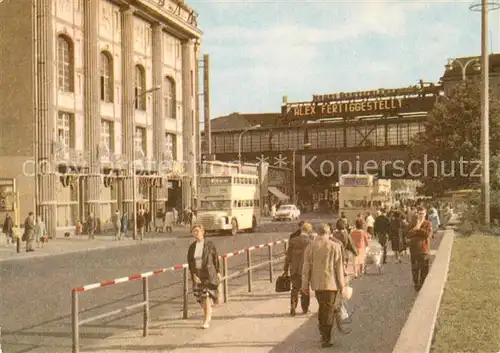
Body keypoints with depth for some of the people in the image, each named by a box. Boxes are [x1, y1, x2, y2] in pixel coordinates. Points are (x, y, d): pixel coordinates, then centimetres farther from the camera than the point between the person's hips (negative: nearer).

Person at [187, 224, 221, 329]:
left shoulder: (209, 245, -6)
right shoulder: (192, 247, 2)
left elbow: (216, 258, 1)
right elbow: (190, 262, 1)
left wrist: (218, 272, 3)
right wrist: (194, 275, -9)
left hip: (209, 274, -4)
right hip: (197, 274, 4)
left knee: (207, 296, -9)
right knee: (200, 297, 9)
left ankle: (206, 321, -3)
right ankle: (208, 314, 36)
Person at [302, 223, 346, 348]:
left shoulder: (310, 247, 0)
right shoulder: (334, 246, -6)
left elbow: (306, 267, 2)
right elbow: (338, 267, -6)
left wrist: (305, 285, 8)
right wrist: (341, 284, 2)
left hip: (317, 283, 3)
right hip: (331, 282, -3)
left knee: (323, 308, 19)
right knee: (328, 310, 3)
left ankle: (324, 334, 23)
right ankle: (326, 339, 3)